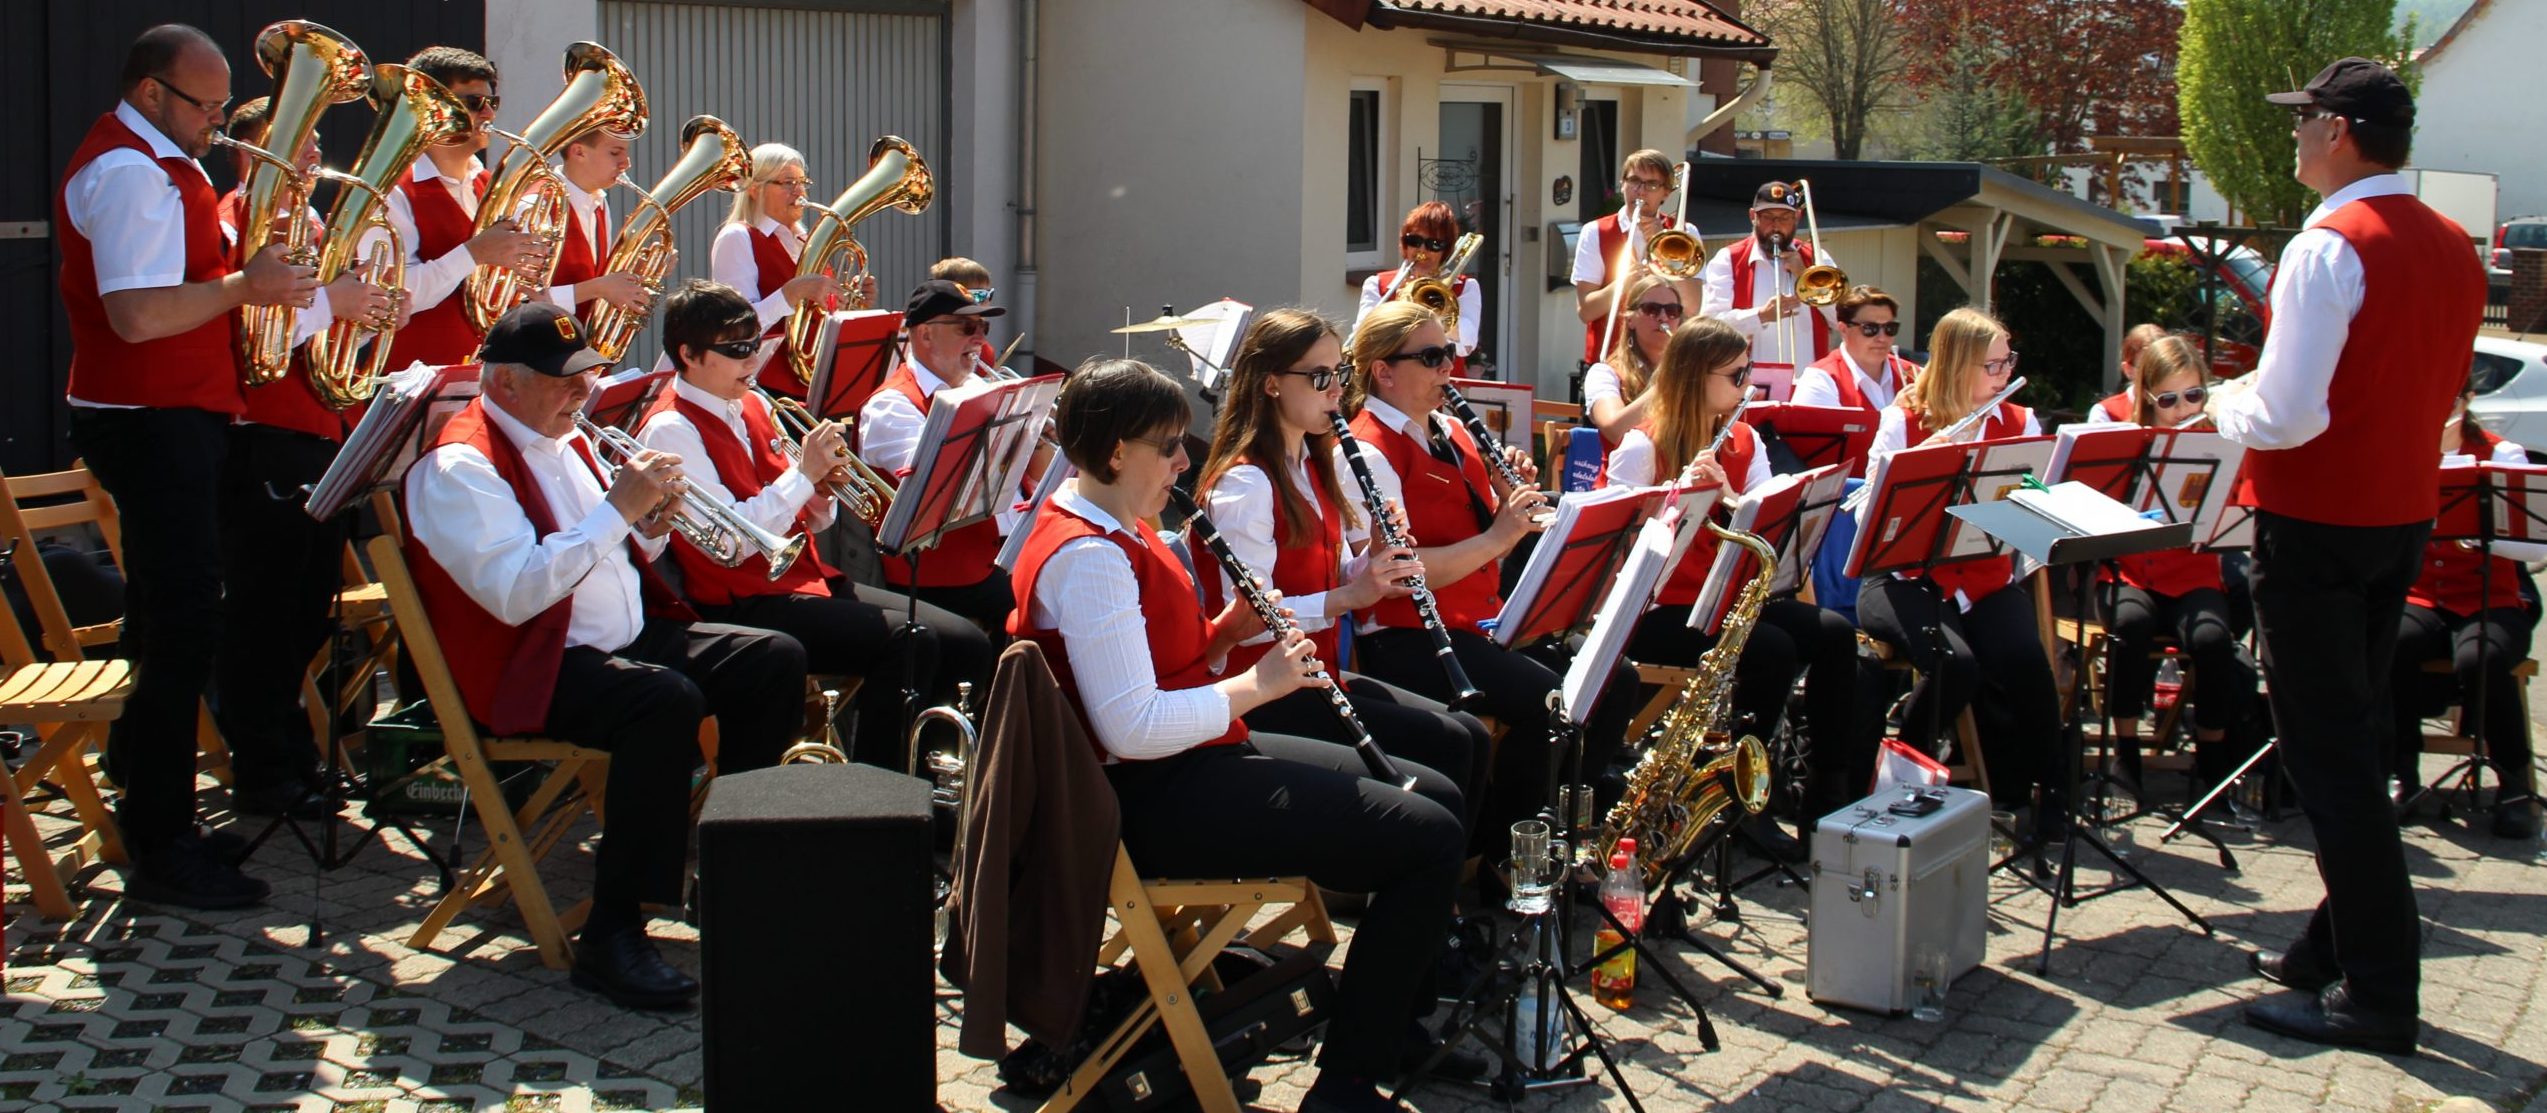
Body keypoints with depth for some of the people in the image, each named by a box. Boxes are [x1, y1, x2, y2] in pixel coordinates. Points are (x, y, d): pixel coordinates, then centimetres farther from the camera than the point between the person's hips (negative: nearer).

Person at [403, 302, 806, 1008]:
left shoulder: (564, 440, 15)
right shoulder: (460, 465, -13)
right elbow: (516, 593, -26)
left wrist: (651, 524, -1)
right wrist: (617, 509, -23)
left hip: (630, 639, 9)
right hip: (531, 671, -9)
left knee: (775, 660, -3)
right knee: (667, 699, -35)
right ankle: (612, 937, -31)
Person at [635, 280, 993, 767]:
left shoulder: (753, 407, 16)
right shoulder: (670, 429, -9)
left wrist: (823, 487, -2)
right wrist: (802, 472, -15)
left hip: (807, 577, 8)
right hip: (744, 606, -8)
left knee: (967, 645, -6)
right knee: (908, 644, -27)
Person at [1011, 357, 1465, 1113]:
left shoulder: (1118, 533, 12)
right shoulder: (1086, 557, -21)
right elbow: (1132, 728, -27)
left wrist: (1230, 632, 1)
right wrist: (1254, 685, -17)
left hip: (1196, 760, 11)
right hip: (1158, 802, -11)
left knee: (1431, 790, 16)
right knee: (1428, 838, -17)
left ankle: (1400, 1024, 26)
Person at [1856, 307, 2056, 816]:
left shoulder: (2018, 424, 8)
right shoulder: (1904, 420, -2)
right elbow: (1869, 516, -9)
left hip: (1987, 578, 3)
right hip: (1908, 579, -3)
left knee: (2025, 661, -28)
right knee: (1955, 663, -31)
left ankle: (2046, 789, -9)